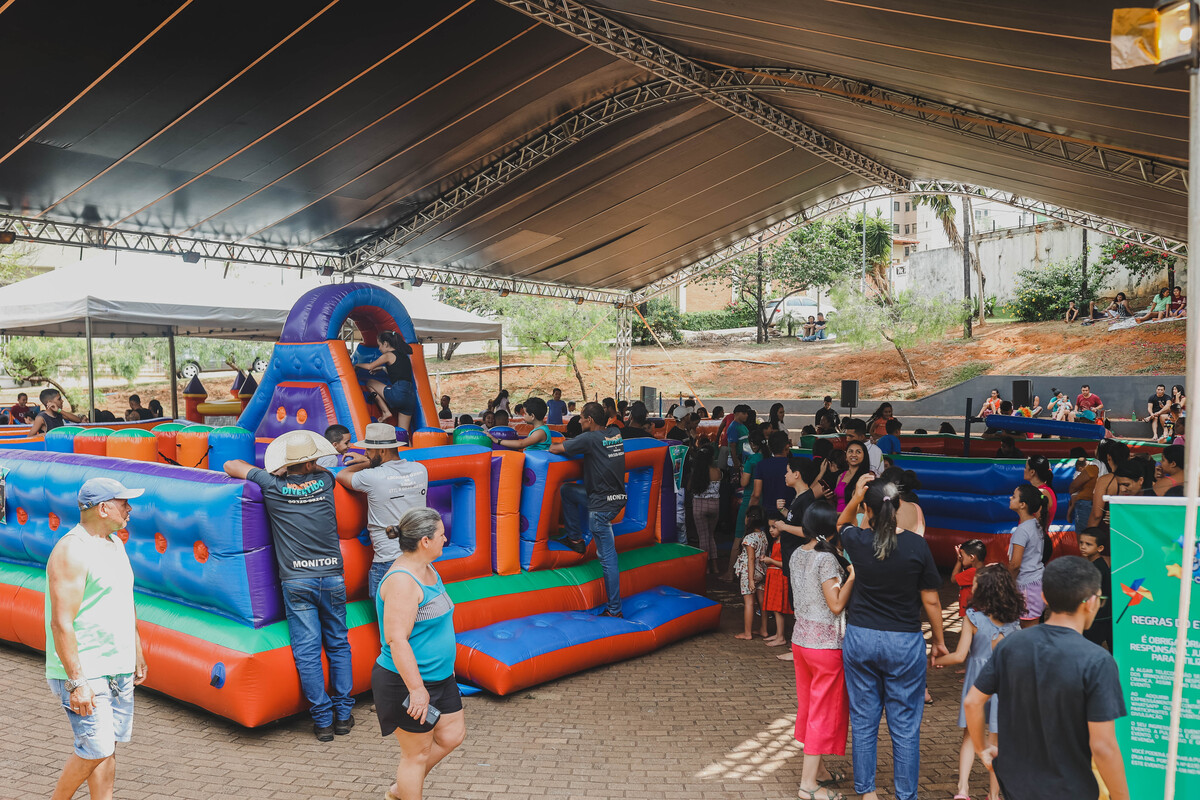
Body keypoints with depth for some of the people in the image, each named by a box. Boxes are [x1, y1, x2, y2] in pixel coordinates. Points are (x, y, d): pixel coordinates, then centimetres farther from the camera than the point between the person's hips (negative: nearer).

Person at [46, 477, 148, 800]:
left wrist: (137, 653, 22)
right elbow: (61, 623, -21)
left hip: (119, 668, 8)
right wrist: (76, 682, -23)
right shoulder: (71, 552, -17)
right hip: (84, 673, -8)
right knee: (95, 749, -6)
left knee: (109, 747, 12)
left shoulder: (115, 544, 11)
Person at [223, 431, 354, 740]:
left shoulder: (272, 486, -2)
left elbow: (231, 465, 12)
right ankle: (343, 715, 19)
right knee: (338, 646, 15)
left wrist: (275, 473, 24)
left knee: (307, 652, 5)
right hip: (332, 577, 2)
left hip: (296, 581, -2)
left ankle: (323, 721, 8)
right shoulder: (324, 481, 3)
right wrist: (290, 470, 27)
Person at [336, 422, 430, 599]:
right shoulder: (420, 470, 3)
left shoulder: (372, 477, -13)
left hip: (388, 562, -6)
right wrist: (370, 462, 27)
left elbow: (341, 475, 6)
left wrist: (365, 464, 18)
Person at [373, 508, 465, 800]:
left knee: (453, 735, 16)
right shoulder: (401, 581, -25)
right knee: (418, 753, 4)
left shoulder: (427, 570, 7)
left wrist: (445, 665, 27)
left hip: (438, 677, 10)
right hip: (407, 682, -10)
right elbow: (396, 639, -29)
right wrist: (416, 688, -28)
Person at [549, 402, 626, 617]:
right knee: (566, 490, 21)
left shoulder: (590, 438, -15)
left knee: (607, 557, 0)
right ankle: (576, 538, 27)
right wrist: (568, 441, 22)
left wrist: (554, 444, 14)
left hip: (602, 505, -8)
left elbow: (555, 449, -10)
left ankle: (614, 610, 7)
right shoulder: (616, 433, 7)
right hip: (617, 496, 8)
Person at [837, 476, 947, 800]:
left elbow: (841, 524, 19)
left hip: (860, 639, 2)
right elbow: (930, 601, -4)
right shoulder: (917, 546, -11)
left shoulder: (858, 541, -7)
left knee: (863, 721, 13)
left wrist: (856, 497, 3)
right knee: (905, 726, 9)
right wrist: (939, 640, 9)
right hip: (904, 643, -2)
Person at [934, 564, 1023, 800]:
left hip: (977, 682, -2)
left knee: (970, 736, 10)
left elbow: (960, 656, -15)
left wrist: (935, 661, -1)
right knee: (995, 740, 13)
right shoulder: (1013, 620, -4)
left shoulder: (973, 617, -14)